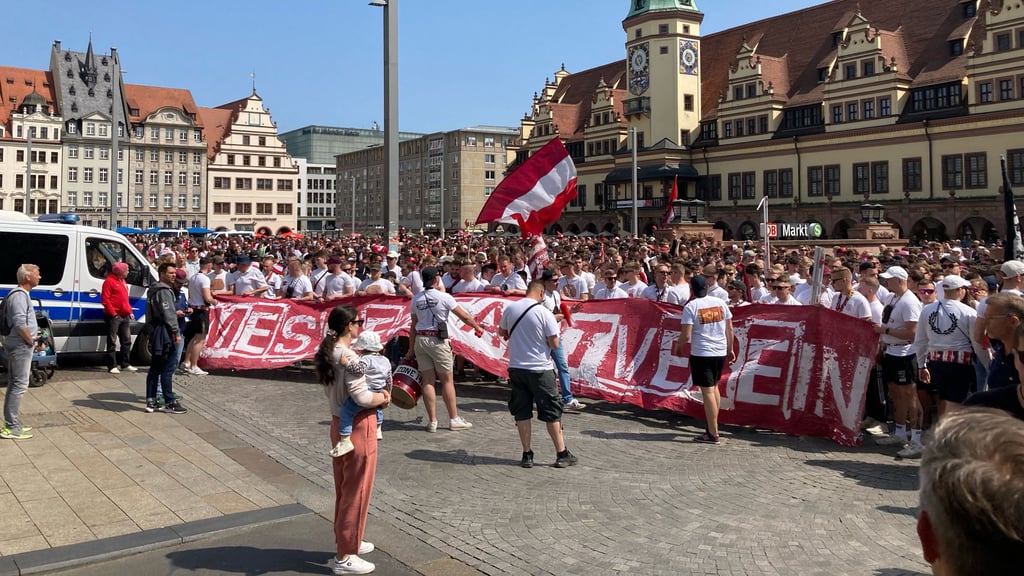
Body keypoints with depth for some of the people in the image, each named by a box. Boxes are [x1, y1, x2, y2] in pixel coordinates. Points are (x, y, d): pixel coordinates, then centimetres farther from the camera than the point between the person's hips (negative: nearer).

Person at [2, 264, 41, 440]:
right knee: (19, 385, -8)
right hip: (21, 346, -11)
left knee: (14, 385, 15)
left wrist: (30, 340, 16)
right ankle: (11, 427, -5)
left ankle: (12, 424, 24)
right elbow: (20, 324, -26)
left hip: (17, 345, 11)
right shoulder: (19, 295, -17)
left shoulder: (21, 294, 15)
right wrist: (30, 340, -14)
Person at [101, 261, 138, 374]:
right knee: (112, 341, -3)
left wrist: (130, 312, 14)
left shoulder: (122, 281, 19)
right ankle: (112, 366, 0)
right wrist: (113, 313, -17)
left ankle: (125, 364, 20)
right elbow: (105, 299, -14)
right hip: (114, 316, -9)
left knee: (127, 340, 11)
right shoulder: (109, 281, -8)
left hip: (125, 316, 9)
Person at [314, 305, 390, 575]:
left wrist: (377, 393, 3)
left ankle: (345, 540, 37)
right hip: (358, 428, -9)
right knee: (357, 491, 3)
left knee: (344, 488, 21)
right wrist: (384, 397, -6)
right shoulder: (350, 358, -22)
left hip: (339, 424, 9)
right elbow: (363, 398, -25)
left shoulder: (328, 353, 6)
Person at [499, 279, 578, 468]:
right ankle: (562, 454, 13)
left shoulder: (510, 309, 0)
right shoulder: (544, 313, -13)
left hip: (516, 367, 4)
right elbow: (554, 344, -11)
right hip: (540, 369, -4)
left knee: (522, 413, 11)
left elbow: (501, 332, 16)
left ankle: (527, 455, 13)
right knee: (552, 412, 7)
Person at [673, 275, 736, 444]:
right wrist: (730, 349, 20)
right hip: (720, 352, 5)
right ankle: (712, 425, 28)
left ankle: (713, 434, 0)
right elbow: (729, 329, 9)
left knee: (707, 391, -2)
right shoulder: (720, 302, 4)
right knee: (714, 387, 21)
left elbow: (686, 335, -14)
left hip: (701, 353, -5)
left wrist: (677, 345, 6)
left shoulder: (691, 306, -10)